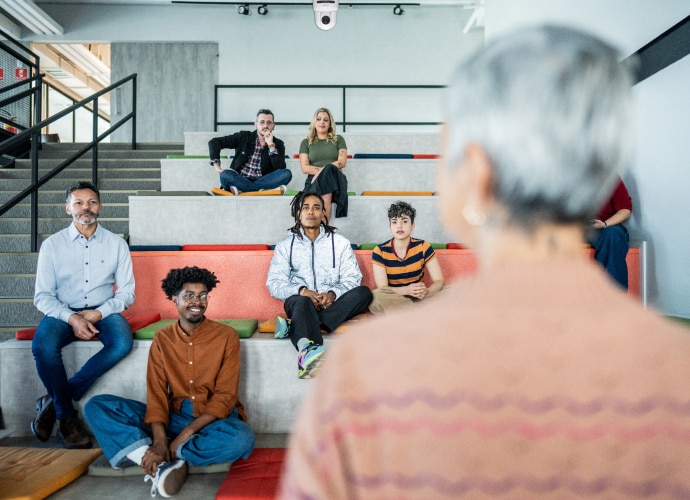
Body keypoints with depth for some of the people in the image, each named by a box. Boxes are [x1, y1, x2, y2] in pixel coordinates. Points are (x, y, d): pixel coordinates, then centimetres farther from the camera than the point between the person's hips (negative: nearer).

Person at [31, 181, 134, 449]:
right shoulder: (52, 244, 2)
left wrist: (98, 313, -15)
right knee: (43, 346, -32)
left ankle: (54, 400, -14)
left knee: (122, 344, -30)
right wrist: (71, 318, -20)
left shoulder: (117, 244, 3)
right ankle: (66, 415, -10)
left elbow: (127, 292, 2)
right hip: (63, 313, 0)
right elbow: (42, 296, -2)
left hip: (103, 312, 1)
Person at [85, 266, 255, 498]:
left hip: (213, 418, -3)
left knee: (242, 438, -37)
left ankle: (161, 459, -20)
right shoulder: (162, 339, 2)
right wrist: (159, 441, -22)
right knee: (97, 406, -11)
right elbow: (156, 394, -6)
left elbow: (224, 397, -12)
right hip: (174, 416, 3)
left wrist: (186, 433, -21)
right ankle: (163, 462, -27)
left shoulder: (226, 336, -7)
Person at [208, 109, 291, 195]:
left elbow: (280, 169, -8)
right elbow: (214, 142, 5)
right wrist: (216, 166, -7)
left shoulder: (278, 144, 7)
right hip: (241, 180, 0)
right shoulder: (244, 137, 7)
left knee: (287, 173, -27)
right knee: (225, 175, -32)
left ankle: (240, 189, -29)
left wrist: (271, 145, -12)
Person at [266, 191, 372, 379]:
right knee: (303, 302, -36)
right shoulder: (285, 245, 12)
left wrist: (334, 293, -19)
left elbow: (352, 278, 3)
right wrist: (301, 290, -19)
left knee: (364, 292, -27)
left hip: (333, 303, 1)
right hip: (300, 302, -1)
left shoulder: (340, 242, 13)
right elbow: (274, 283, 1)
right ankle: (308, 349, -67)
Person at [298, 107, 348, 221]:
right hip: (313, 181, 0)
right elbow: (304, 168, 5)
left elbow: (342, 162, 3)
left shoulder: (338, 139, 19)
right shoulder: (306, 142, 19)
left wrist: (322, 171, -12)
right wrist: (326, 170, -9)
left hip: (336, 179, 0)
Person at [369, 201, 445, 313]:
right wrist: (407, 290, -34)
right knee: (375, 296, -35)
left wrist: (426, 292, -31)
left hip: (417, 299, 1)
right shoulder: (380, 252, -8)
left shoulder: (423, 247, -4)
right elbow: (382, 288, -14)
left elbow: (439, 281, -7)